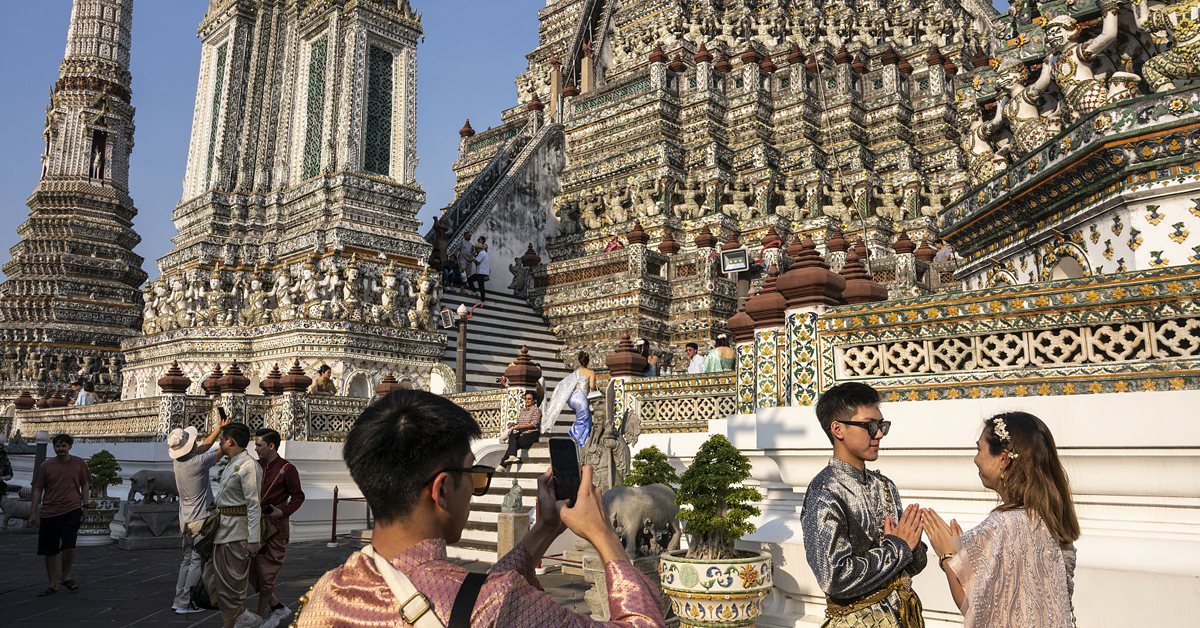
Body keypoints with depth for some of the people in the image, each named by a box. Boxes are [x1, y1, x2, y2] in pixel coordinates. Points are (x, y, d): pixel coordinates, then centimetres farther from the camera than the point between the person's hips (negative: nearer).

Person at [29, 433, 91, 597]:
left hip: (72, 511, -1)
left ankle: (66, 576, 11)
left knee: (69, 545, -13)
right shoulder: (45, 466, 4)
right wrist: (33, 513, 3)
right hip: (49, 513, 1)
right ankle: (53, 585, 18)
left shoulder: (79, 463, 5)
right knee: (50, 551, 6)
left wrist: (85, 506, 4)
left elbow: (84, 486, 11)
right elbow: (38, 490, 7)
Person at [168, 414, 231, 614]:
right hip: (200, 519, -8)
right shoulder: (198, 462, -21)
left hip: (186, 520, 8)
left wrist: (218, 428, 22)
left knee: (188, 560, 17)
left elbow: (203, 447, 16)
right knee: (197, 561, 0)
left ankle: (179, 599, 21)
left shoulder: (177, 460, 1)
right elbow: (221, 451, -6)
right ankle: (183, 603, 3)